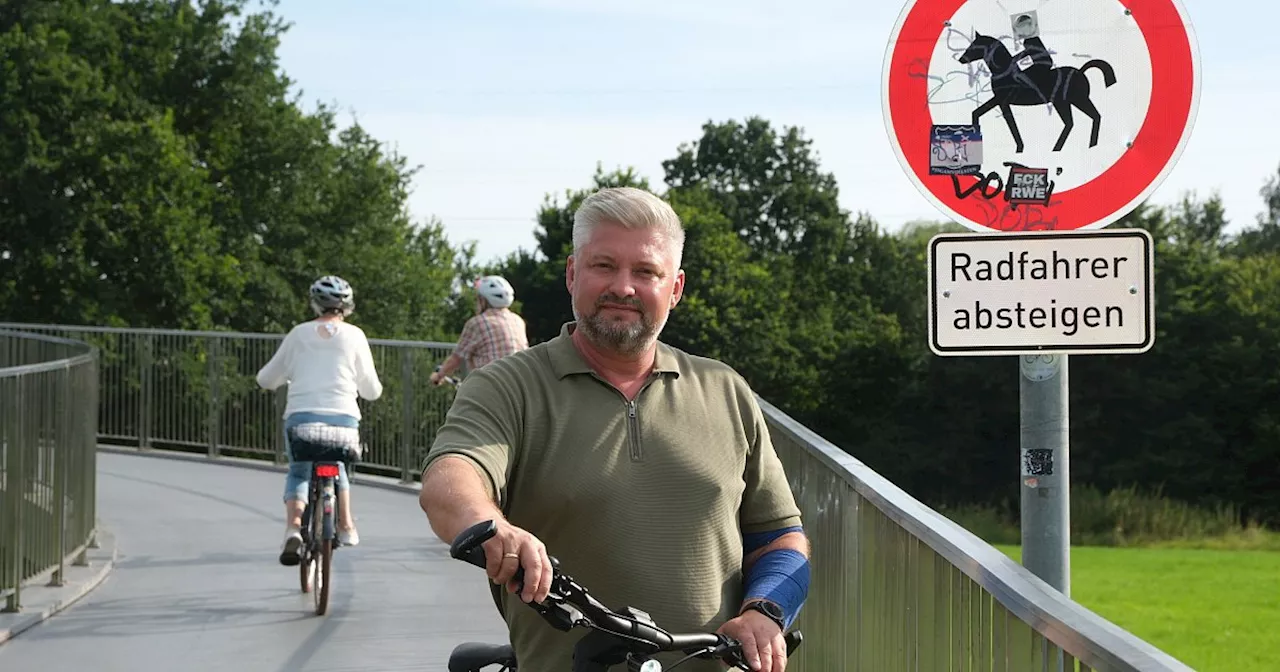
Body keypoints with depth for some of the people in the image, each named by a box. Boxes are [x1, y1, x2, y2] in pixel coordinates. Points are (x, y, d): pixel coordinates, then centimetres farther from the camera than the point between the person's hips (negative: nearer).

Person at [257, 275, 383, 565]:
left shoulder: (299, 334, 11)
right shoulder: (354, 335, 8)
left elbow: (266, 379, 17)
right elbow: (372, 390, 12)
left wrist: (289, 375, 39)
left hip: (300, 414, 0)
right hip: (342, 416, 0)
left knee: (298, 473, 19)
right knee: (338, 466, 29)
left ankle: (293, 527, -6)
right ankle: (346, 527, 25)